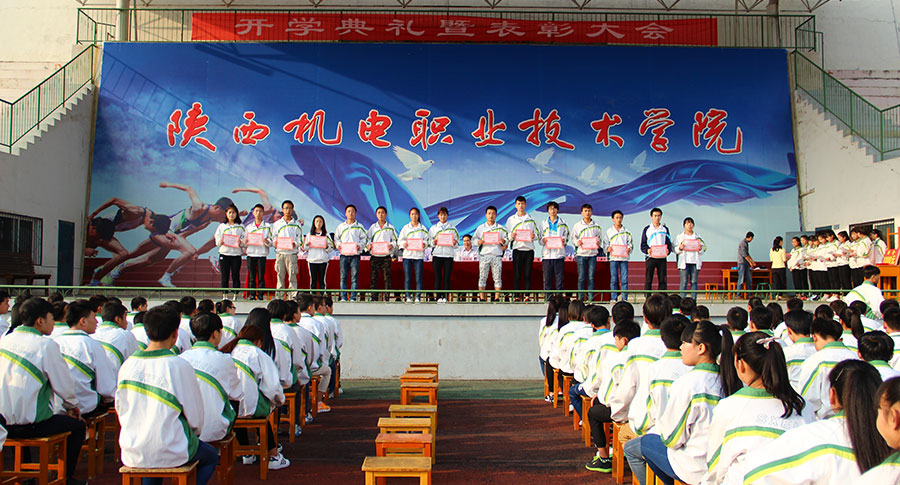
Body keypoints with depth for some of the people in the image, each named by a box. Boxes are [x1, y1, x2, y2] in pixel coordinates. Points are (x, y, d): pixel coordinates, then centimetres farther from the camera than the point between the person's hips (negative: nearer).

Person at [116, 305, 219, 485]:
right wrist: (194, 433, 13)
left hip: (132, 455, 5)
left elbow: (120, 410, 8)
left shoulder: (127, 365, -3)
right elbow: (195, 417, -9)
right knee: (211, 456, 23)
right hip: (170, 453, -4)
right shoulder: (180, 366, -17)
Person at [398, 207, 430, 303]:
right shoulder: (405, 228, 12)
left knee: (419, 278, -4)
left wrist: (425, 244, -12)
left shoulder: (423, 228, 10)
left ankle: (418, 297, -1)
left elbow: (427, 240, 8)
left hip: (419, 255, -1)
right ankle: (408, 297, 4)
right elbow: (400, 240, 9)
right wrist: (404, 244, -11)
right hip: (407, 255, 1)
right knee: (407, 278, -1)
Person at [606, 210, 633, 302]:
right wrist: (608, 248, -10)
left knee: (624, 279, -3)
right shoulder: (609, 231, 11)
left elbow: (630, 243, 11)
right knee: (613, 279, -3)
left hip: (624, 257, 1)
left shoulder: (626, 232, 12)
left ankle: (625, 298, 2)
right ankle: (614, 298, 1)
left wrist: (629, 249, -9)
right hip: (613, 258, -1)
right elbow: (605, 245, 10)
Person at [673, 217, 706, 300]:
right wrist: (680, 248, -15)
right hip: (684, 262, -2)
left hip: (695, 262, 2)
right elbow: (675, 249, 5)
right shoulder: (680, 236, 9)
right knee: (684, 282, -8)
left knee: (694, 282, -1)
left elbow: (702, 251, 15)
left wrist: (700, 249, -7)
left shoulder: (697, 237, 15)